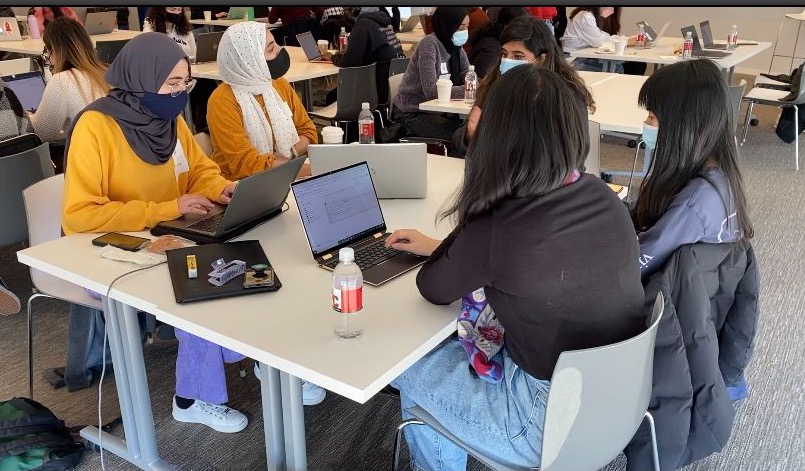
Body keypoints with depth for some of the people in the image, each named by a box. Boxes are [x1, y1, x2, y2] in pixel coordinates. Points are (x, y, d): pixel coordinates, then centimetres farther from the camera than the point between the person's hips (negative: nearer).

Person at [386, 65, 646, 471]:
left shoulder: (497, 229, -29)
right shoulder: (603, 198, -7)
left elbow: (433, 289, -9)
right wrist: (438, 248, 16)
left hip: (556, 428, -7)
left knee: (410, 370, 15)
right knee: (457, 346, 24)